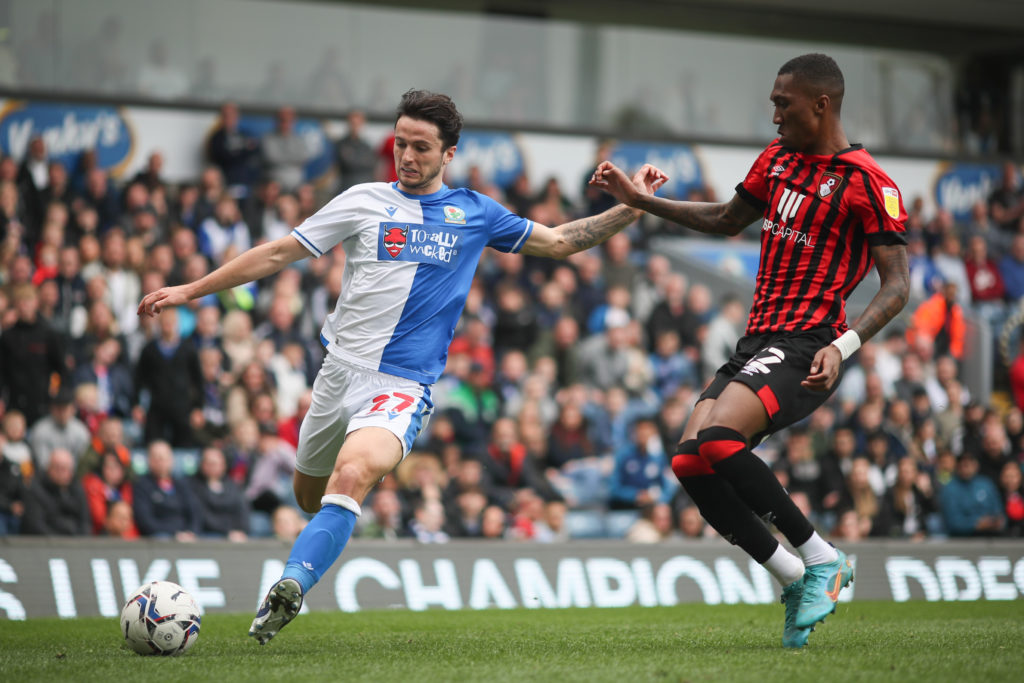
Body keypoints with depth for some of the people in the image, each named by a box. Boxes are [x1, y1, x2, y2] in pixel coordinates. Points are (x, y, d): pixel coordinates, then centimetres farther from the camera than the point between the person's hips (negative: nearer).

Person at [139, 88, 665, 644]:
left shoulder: (473, 213, 8)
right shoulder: (364, 201, 5)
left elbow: (559, 242, 18)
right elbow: (278, 254, 7)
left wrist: (631, 208, 7)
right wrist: (189, 291, 5)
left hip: (403, 386, -3)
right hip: (340, 369, 3)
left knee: (348, 479, -29)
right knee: (309, 495, 14)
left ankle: (288, 589, -36)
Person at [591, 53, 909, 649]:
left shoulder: (867, 182, -9)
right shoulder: (778, 159, 15)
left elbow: (897, 284, -12)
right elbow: (727, 220, 31)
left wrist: (842, 347, -26)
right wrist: (638, 199, 26)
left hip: (805, 347, -8)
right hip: (758, 341, 8)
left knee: (718, 440, -28)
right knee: (690, 462, -6)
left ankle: (823, 559, -13)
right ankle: (796, 580, 4)